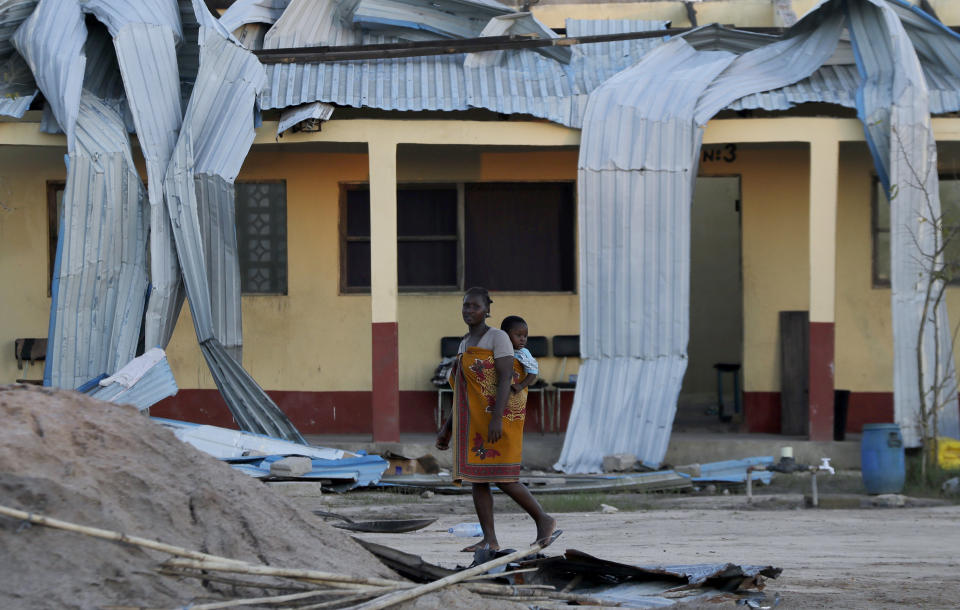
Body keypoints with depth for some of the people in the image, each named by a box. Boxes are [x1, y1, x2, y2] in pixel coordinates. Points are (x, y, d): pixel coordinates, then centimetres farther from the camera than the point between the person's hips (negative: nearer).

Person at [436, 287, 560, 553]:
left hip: (497, 418, -8)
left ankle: (543, 520, 4)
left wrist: (496, 418, -27)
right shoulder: (466, 344, 16)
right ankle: (490, 540, -1)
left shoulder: (498, 337, -8)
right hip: (473, 419, 8)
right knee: (476, 478, 0)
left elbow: (506, 378, -17)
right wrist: (447, 428, 16)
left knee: (502, 479, -10)